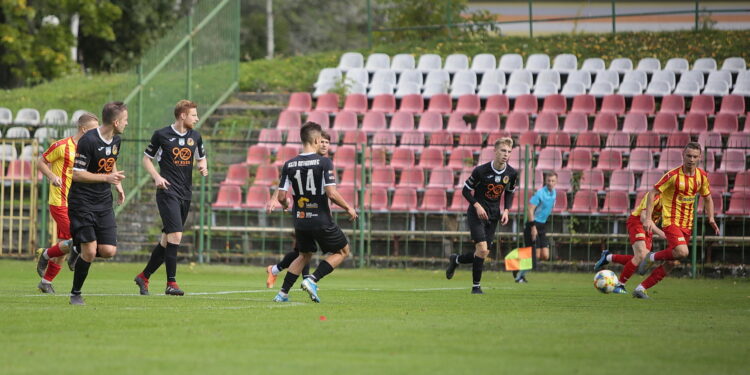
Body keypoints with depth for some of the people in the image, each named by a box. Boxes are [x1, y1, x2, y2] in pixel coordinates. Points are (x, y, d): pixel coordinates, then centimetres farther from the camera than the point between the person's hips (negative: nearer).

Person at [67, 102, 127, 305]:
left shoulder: (116, 140, 7)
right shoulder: (88, 141, -18)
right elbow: (77, 174, -18)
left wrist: (118, 185, 14)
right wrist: (107, 178, -21)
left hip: (104, 203, 7)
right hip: (82, 202, -7)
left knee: (109, 250, -6)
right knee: (90, 251, -12)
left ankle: (80, 251, 25)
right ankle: (75, 294, 6)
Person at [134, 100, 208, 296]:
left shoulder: (195, 136, 10)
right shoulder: (162, 135, -4)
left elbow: (201, 157, 24)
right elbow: (146, 159, 5)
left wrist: (203, 166, 1)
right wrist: (157, 177, -11)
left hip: (186, 194, 6)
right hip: (168, 191, -6)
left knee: (167, 240, 9)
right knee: (175, 235, -18)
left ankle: (143, 276, 23)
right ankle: (171, 283, -15)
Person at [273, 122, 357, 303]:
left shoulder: (289, 165, -1)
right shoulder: (324, 162, -14)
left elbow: (281, 197, -1)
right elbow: (331, 193, -20)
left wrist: (286, 206, 23)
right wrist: (348, 208, -4)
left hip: (300, 220, 5)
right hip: (321, 220, -5)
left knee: (304, 255, 26)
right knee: (342, 251, 15)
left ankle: (282, 293, 17)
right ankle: (312, 280, -2)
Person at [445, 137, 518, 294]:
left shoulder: (511, 173, -3)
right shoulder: (481, 170, -17)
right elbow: (466, 190, -6)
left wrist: (506, 210, -1)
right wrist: (477, 206, -20)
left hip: (493, 215, 5)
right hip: (477, 213, -5)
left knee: (484, 253, 4)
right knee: (482, 249, -18)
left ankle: (456, 260, 32)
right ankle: (476, 286, -4)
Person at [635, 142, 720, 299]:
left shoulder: (702, 176, 4)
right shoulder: (673, 175, -14)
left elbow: (707, 198, 20)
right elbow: (653, 193, -10)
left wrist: (711, 218, 6)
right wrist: (648, 218, -17)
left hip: (687, 225, 6)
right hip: (671, 221, -6)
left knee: (670, 264, 5)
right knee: (682, 252, -30)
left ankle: (641, 289, 15)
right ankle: (652, 257, -3)